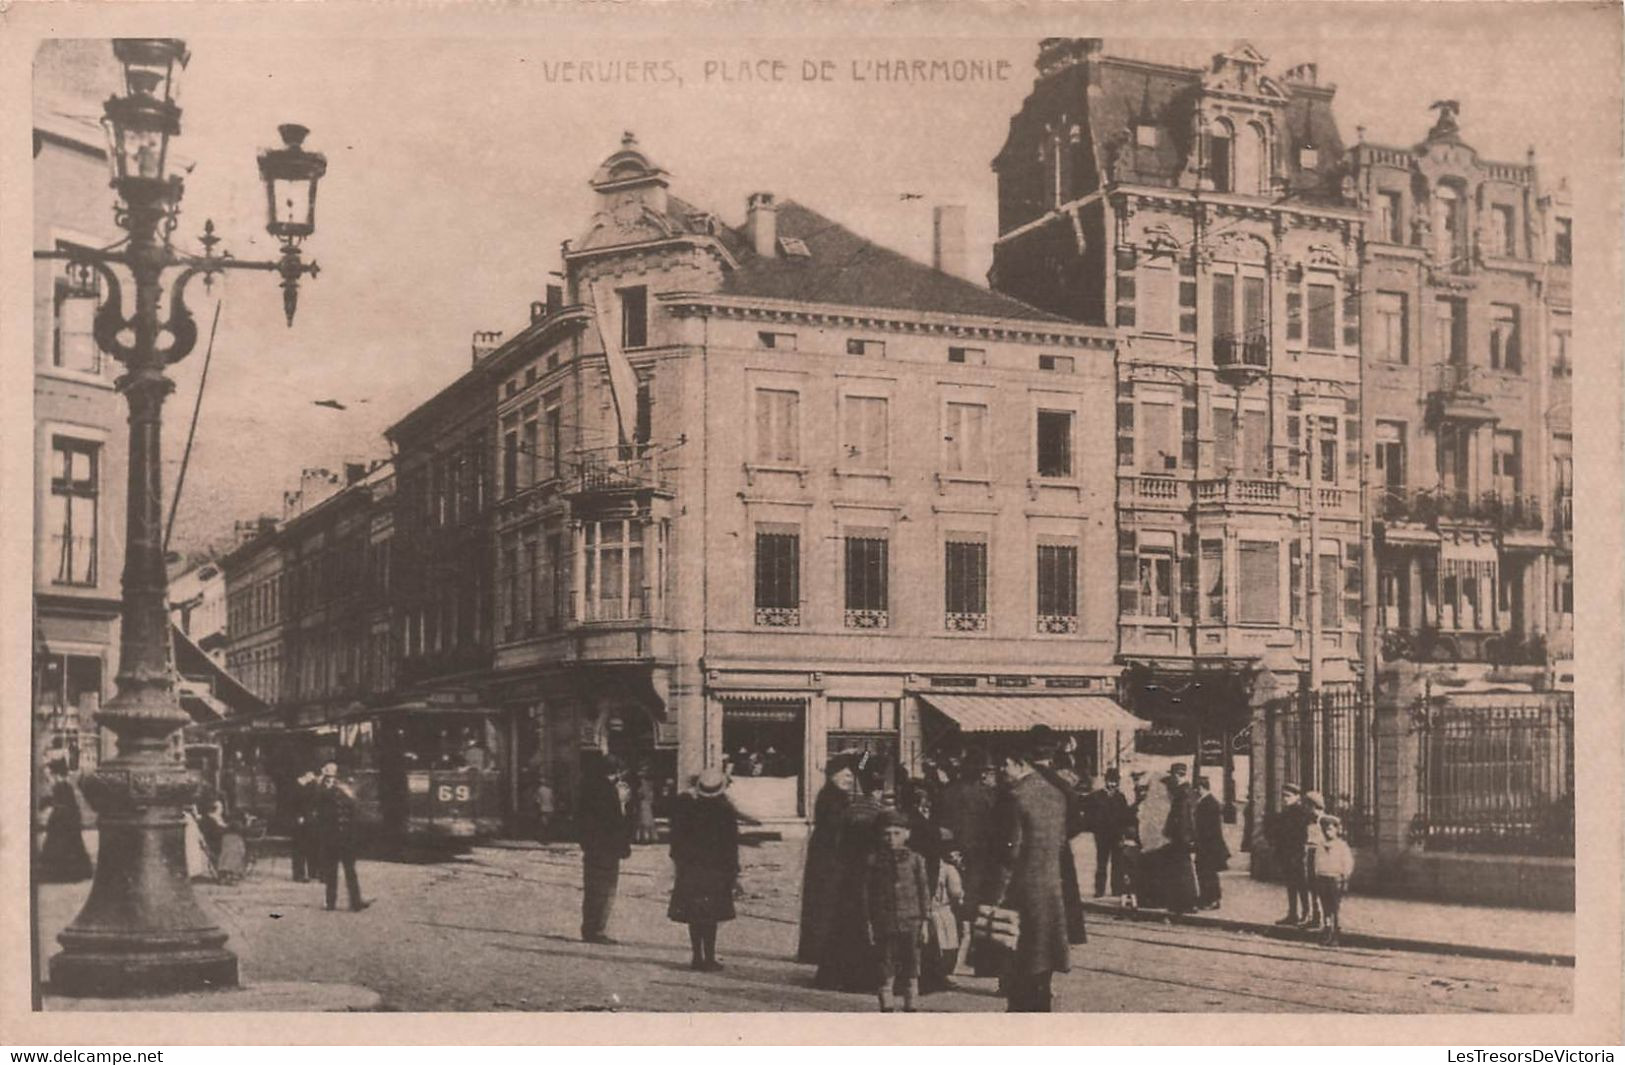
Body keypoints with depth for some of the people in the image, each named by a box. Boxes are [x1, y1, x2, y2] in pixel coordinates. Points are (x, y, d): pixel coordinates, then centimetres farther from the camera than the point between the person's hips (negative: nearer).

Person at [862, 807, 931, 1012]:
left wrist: (924, 921, 3)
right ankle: (886, 1008, 10)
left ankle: (910, 1008, 16)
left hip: (910, 923, 1)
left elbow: (924, 891, 6)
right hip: (884, 924, -1)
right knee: (885, 972, 2)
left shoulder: (915, 860, 3)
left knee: (911, 970, 6)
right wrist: (867, 923, 1)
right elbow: (866, 894, 4)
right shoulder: (873, 861, 1)